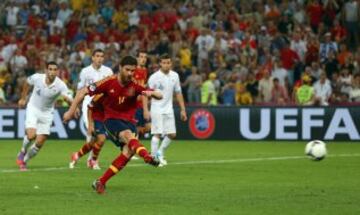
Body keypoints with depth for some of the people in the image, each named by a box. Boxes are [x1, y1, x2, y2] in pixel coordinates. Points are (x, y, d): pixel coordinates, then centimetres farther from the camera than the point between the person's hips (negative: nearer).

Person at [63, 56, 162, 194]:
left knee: (129, 151, -20)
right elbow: (83, 91, -4)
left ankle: (100, 182, -9)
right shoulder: (109, 82, -9)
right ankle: (147, 156, -66)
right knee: (128, 135, -33)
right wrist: (71, 111, -6)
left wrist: (151, 93, -31)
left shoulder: (134, 86, -4)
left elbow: (160, 96, -8)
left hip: (129, 121, 3)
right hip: (111, 119, -3)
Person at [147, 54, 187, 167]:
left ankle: (160, 153, 23)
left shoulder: (175, 76, 6)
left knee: (172, 134, 4)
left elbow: (178, 93, 13)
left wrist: (183, 110, 10)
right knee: (157, 134, -10)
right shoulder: (154, 77, -10)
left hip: (168, 109, 5)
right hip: (157, 109, -5)